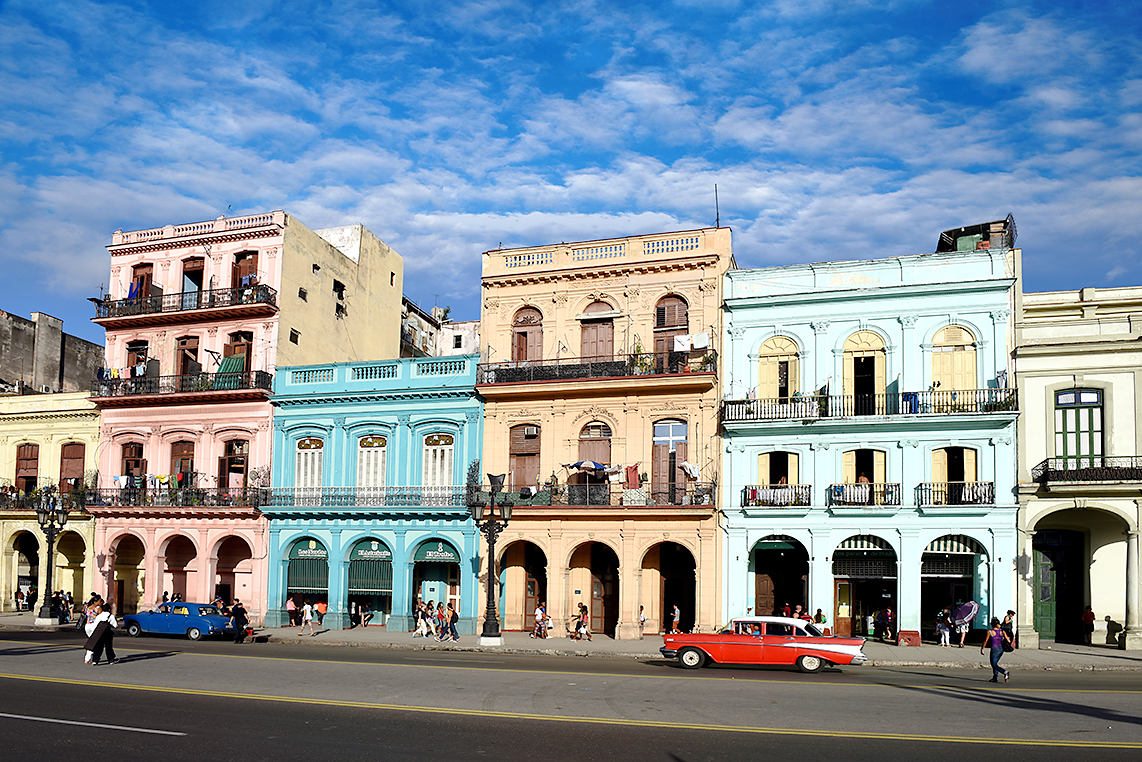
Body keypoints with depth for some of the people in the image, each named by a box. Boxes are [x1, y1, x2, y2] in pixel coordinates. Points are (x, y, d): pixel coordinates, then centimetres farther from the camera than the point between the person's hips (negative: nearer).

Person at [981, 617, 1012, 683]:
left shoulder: (990, 632, -8)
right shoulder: (1002, 631, 3)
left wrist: (982, 649, 12)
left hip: (994, 649, -6)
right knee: (994, 663, 21)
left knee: (994, 665, 0)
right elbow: (1008, 641, 0)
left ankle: (1005, 672, -24)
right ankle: (995, 678, 19)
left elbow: (985, 641, 0)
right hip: (1001, 649, 6)